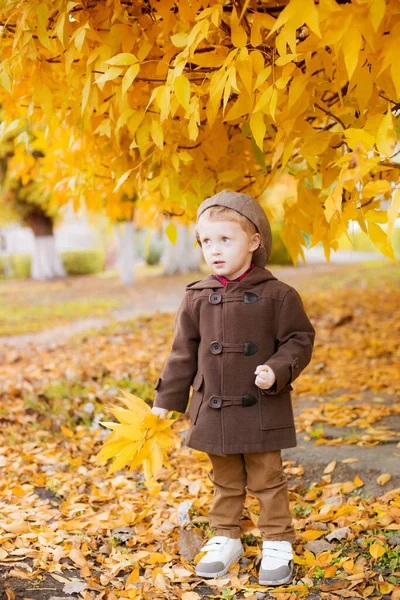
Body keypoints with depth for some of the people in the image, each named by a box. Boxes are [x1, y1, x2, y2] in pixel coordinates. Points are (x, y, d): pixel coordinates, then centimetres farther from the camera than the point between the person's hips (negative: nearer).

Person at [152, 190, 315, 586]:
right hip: (213, 412, 3)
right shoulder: (197, 299, 1)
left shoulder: (277, 295, -7)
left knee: (266, 479, 7)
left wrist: (277, 370, -21)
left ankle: (277, 544, 21)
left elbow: (299, 340, -3)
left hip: (261, 411, -3)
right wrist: (166, 401, 8)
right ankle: (225, 539, 31)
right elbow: (184, 353, 8)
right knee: (225, 481, 16)